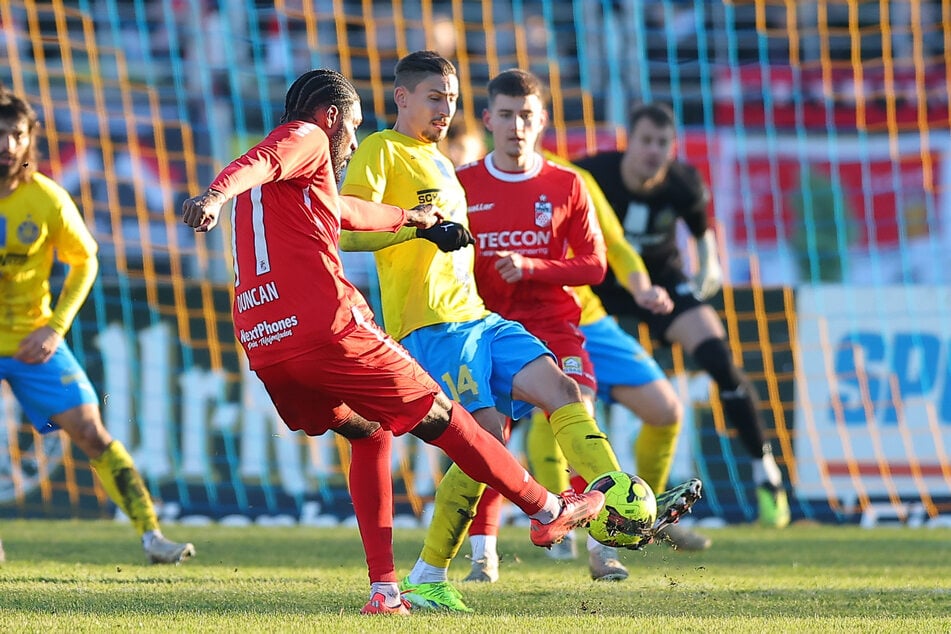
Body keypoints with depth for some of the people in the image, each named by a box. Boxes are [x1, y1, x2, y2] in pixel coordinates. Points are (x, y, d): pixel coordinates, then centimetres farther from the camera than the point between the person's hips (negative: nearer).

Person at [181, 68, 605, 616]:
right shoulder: (306, 137, 4)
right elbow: (257, 163, -20)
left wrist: (409, 217, 67)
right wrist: (216, 195, -42)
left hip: (263, 345, 8)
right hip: (325, 328, -8)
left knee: (369, 435, 24)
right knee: (438, 417, 8)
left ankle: (383, 588, 15)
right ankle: (547, 510, 22)